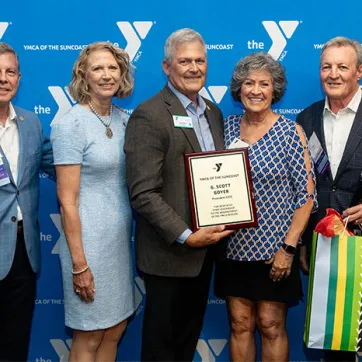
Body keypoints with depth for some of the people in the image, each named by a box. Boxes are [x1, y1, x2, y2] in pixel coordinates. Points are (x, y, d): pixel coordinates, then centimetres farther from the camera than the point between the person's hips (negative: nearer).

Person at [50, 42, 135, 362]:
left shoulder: (123, 119, 5)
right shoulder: (71, 124, -14)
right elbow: (67, 200, -16)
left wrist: (135, 232, 8)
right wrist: (79, 264, -16)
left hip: (121, 237, 6)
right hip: (89, 238, -6)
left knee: (115, 329, 17)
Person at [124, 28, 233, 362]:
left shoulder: (213, 112, 9)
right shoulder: (149, 115, -16)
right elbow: (143, 193, -21)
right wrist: (186, 236, -22)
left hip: (206, 245, 7)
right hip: (169, 253, -7)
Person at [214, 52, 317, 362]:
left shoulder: (290, 132, -8)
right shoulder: (227, 127, 3)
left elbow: (307, 195, -9)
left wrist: (289, 248, -13)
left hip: (274, 249, -3)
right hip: (234, 247, 3)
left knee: (271, 326, 8)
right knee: (240, 324, 12)